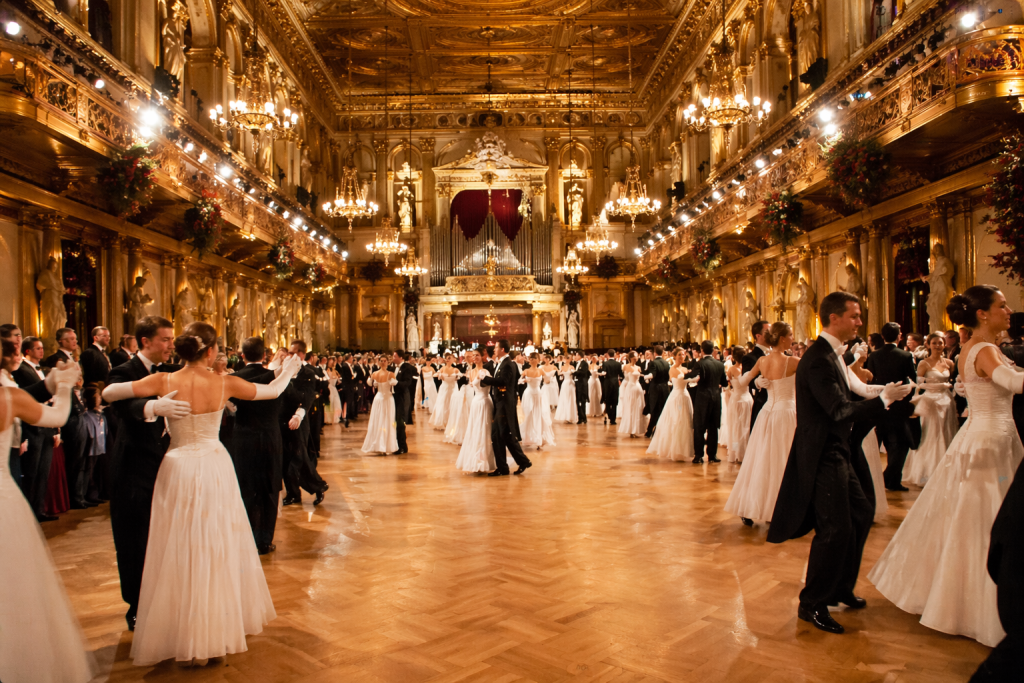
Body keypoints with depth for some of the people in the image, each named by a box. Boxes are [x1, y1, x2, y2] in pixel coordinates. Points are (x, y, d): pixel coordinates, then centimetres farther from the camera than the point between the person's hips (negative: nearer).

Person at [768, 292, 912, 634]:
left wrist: (879, 392, 5)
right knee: (835, 529, -7)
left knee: (860, 514, 19)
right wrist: (883, 399, -21)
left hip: (837, 452, 11)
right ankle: (812, 604, 8)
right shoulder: (818, 359, -21)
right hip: (823, 455, -11)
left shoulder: (832, 354, 12)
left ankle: (840, 588, 34)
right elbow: (840, 410, -26)